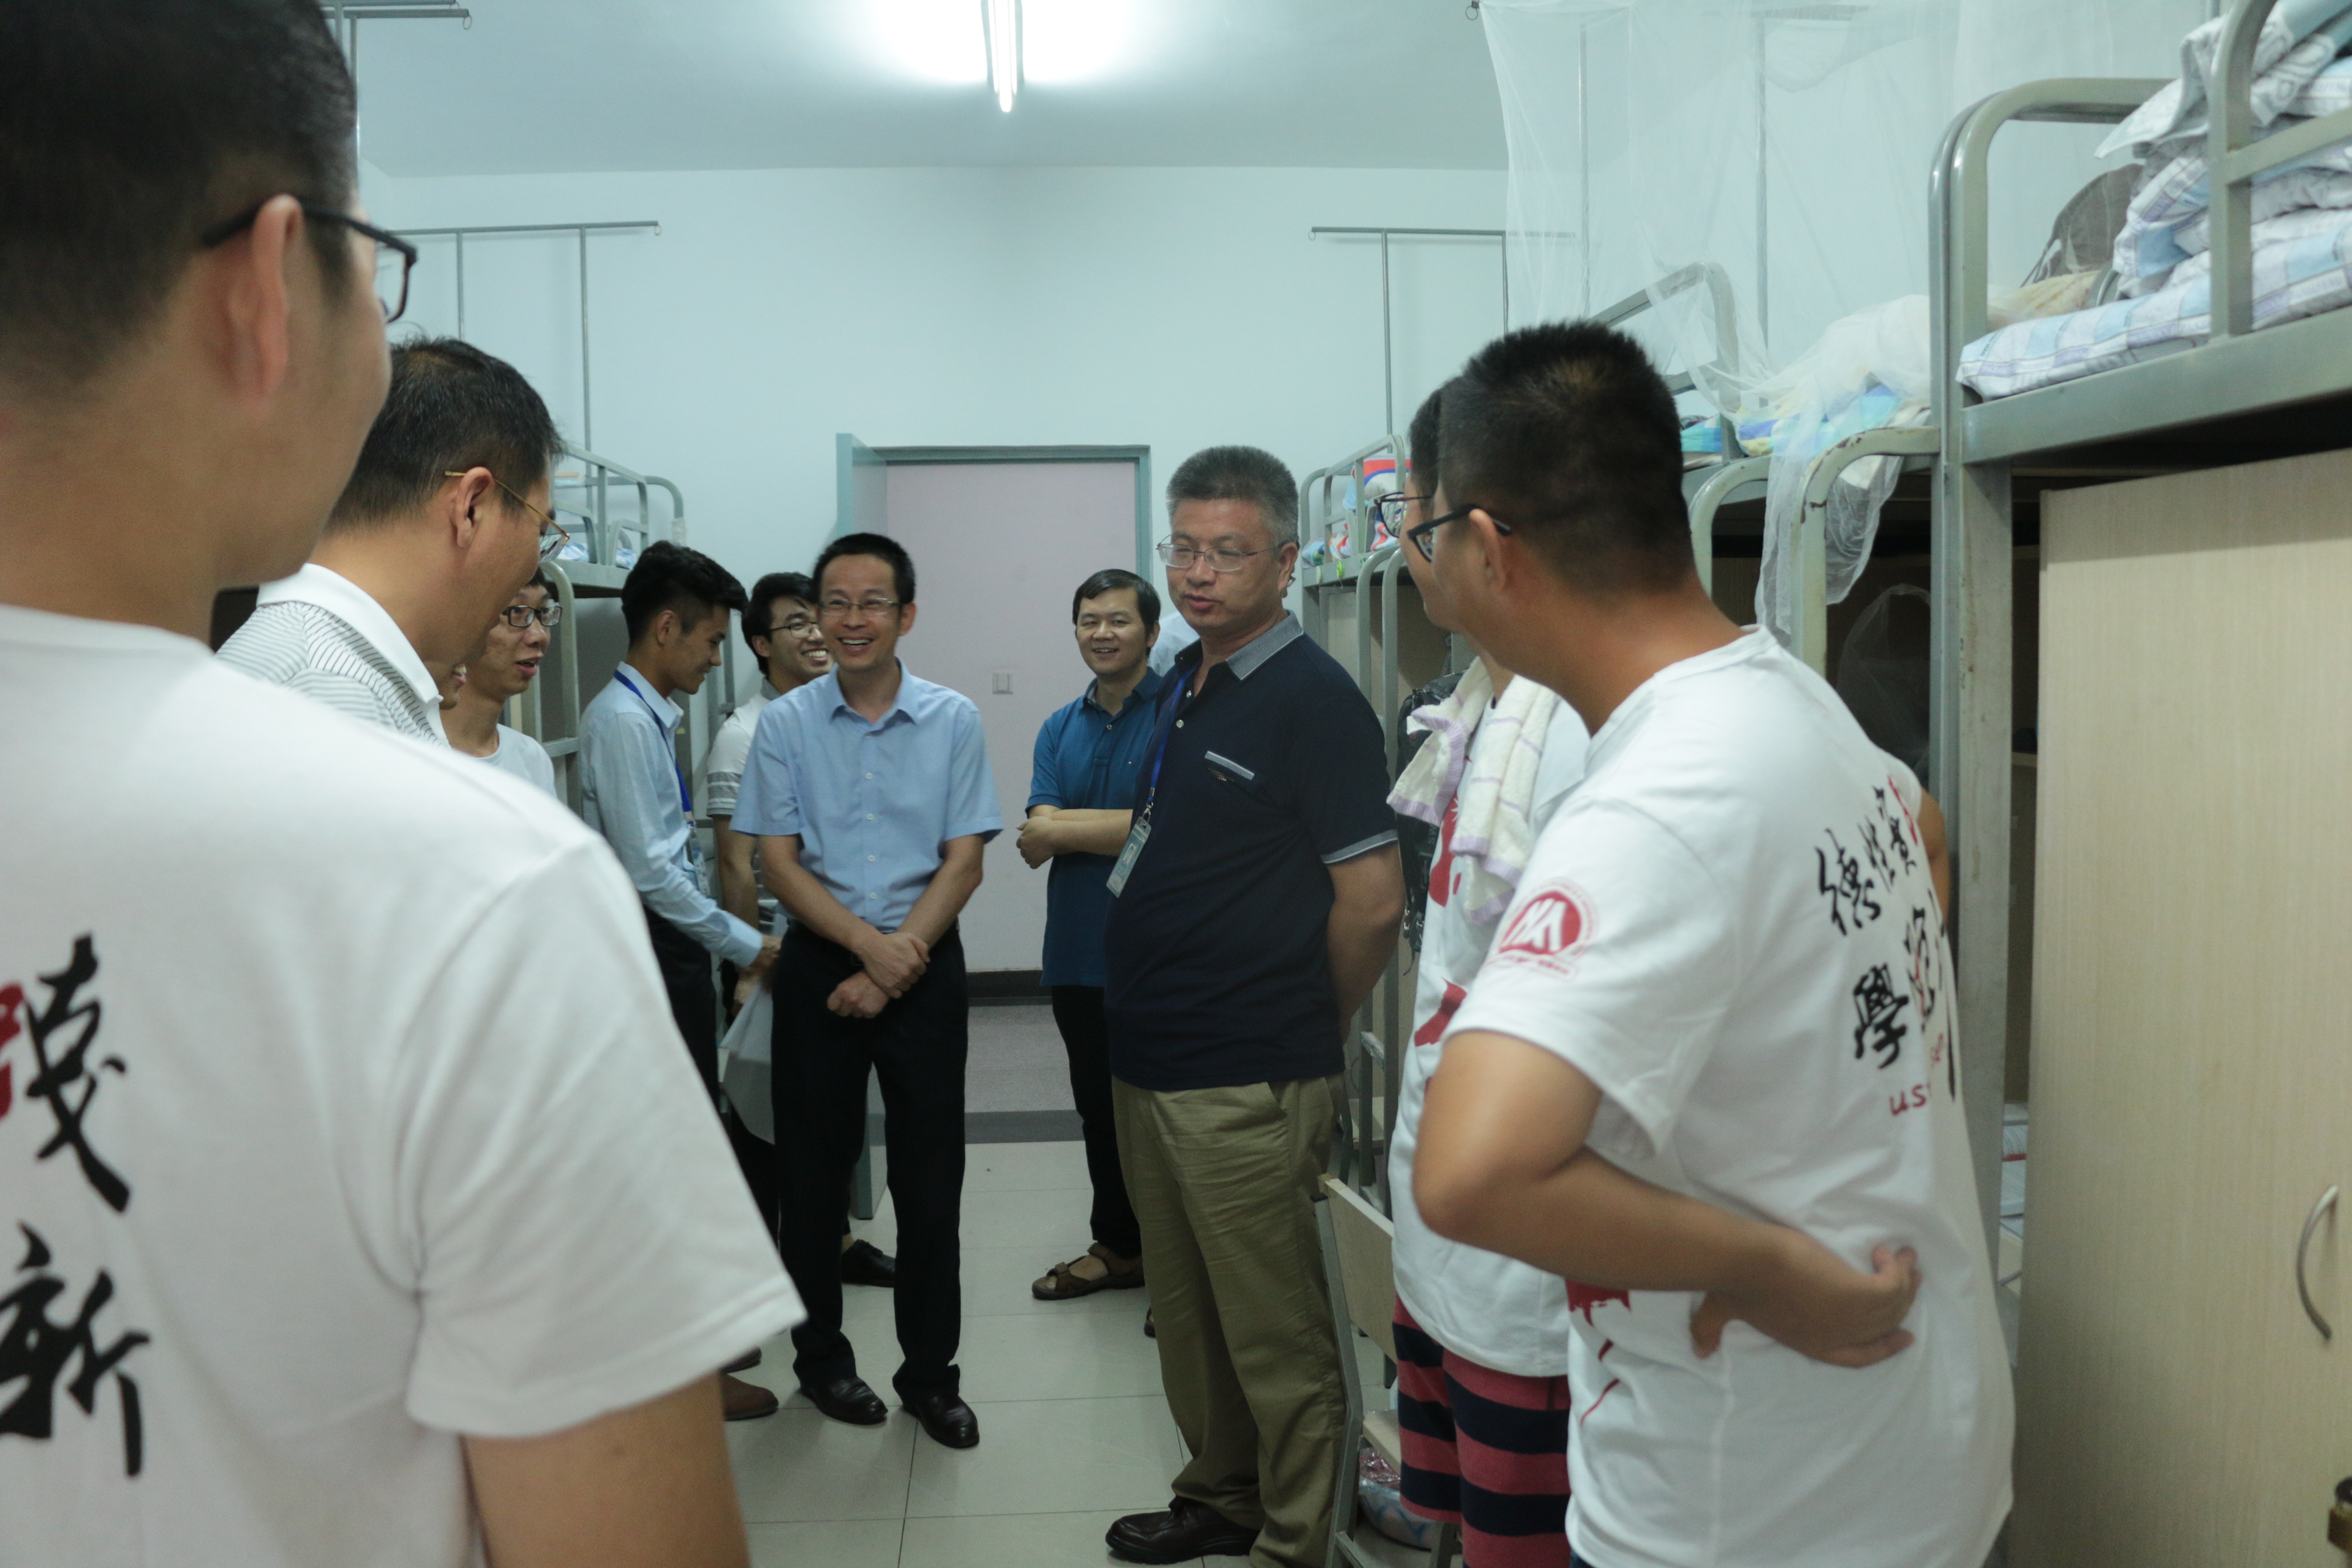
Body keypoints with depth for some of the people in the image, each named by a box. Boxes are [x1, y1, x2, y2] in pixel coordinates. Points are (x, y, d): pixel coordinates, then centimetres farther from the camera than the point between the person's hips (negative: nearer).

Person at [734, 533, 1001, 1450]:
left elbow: (963, 860, -2)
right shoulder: (785, 724, 1)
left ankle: (930, 1373, 18)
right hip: (819, 963, 1)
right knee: (815, 1170, 9)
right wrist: (869, 944, -15)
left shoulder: (953, 721, 1)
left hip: (925, 966, 0)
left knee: (930, 1177, 3)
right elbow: (778, 861, -2)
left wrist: (900, 961, -12)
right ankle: (821, 1358, 27)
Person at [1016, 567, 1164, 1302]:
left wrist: (1065, 826, -9)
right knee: (1099, 1111, 18)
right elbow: (1034, 845, 1)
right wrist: (1126, 825, -14)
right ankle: (1117, 1248, 34)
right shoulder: (1059, 730, 11)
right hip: (1079, 957, 6)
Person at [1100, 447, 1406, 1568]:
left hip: (1242, 1086, -9)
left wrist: (1302, 1037, -4)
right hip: (1147, 1063, 9)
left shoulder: (1312, 699, -15)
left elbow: (1372, 900, -18)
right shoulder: (1184, 685, 11)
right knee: (1185, 1314, 21)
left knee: (1275, 1340, 4)